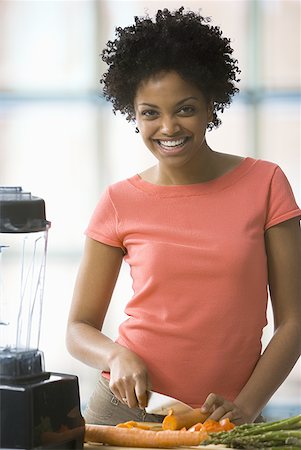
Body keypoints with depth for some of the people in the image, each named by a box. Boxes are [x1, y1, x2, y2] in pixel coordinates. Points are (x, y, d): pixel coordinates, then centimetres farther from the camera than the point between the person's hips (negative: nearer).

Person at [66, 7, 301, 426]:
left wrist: (246, 406, -14)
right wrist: (118, 356, -16)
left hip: (225, 419, -1)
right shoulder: (119, 203, -1)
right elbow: (79, 328, 4)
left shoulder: (264, 184, -3)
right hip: (130, 408, 1)